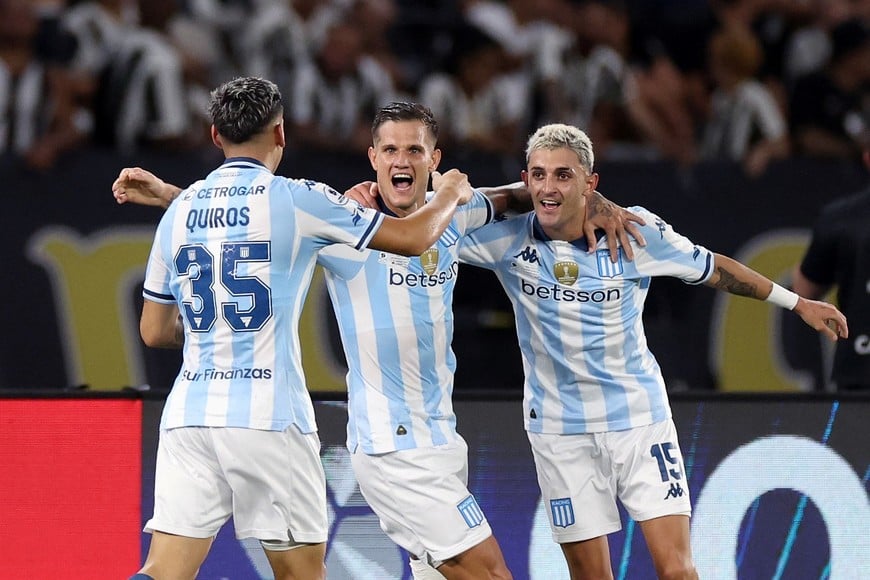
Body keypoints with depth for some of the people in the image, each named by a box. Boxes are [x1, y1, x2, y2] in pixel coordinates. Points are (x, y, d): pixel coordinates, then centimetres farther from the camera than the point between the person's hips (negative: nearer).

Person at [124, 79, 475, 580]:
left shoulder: (180, 210, 12)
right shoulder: (296, 199, -2)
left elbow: (155, 332, 18)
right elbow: (414, 238, 3)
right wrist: (450, 195, 24)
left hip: (189, 413, 4)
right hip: (268, 416, -4)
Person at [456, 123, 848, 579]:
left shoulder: (636, 230, -9)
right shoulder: (507, 240, -8)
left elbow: (711, 269, 7)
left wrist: (797, 303, 14)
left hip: (639, 417, -1)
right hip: (559, 429, 1)